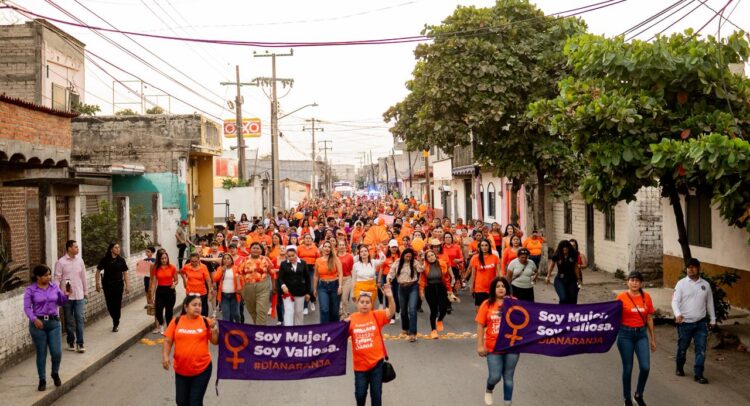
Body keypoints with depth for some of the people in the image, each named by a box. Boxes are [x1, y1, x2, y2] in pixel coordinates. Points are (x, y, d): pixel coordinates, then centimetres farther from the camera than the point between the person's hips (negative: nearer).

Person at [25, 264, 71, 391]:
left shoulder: (54, 286, 5)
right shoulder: (30, 290, -5)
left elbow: (61, 302, 13)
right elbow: (27, 307, -10)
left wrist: (66, 295, -8)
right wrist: (34, 319, -25)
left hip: (54, 322, 3)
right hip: (38, 323, -2)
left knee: (57, 352, -2)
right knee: (41, 353, 5)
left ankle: (55, 374, 25)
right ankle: (42, 380, 20)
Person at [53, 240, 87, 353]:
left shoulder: (79, 260, 5)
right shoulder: (61, 262, -7)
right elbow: (57, 279, -7)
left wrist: (86, 291, 13)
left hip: (79, 295, 3)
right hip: (67, 296, -2)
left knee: (79, 319, -1)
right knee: (69, 321, 8)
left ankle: (80, 343, 4)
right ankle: (71, 342, 21)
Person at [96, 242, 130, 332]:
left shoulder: (121, 260, 0)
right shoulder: (105, 260, -4)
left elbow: (124, 273, 5)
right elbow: (98, 271, 0)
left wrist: (127, 285, 3)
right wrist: (97, 283, -6)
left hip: (118, 285, 1)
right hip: (107, 285, 0)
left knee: (117, 304, 0)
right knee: (110, 304, 3)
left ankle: (116, 324, 15)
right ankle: (115, 321, 29)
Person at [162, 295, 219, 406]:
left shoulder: (205, 322, -5)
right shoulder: (176, 321, -1)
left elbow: (215, 342, -2)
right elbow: (168, 341, 2)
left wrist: (214, 328, -17)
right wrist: (165, 356, -12)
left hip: (202, 369, -2)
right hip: (181, 370, 2)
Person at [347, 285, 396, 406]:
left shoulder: (376, 315, -4)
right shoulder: (351, 318, -3)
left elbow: (391, 312, -19)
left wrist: (390, 297, -34)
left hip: (376, 361, -1)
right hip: (360, 363, 1)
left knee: (376, 393, 9)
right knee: (360, 393, 12)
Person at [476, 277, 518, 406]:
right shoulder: (487, 304, -3)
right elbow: (480, 326, -1)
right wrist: (480, 345, -5)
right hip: (493, 347, -1)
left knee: (508, 377, 9)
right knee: (495, 376, 0)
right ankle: (488, 390, 35)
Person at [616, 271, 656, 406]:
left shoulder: (646, 297, 1)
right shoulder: (621, 297, -8)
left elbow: (649, 319, 9)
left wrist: (653, 338, 12)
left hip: (641, 334, 3)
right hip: (625, 334, -3)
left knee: (645, 367, -5)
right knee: (627, 368, 5)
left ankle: (638, 395, 20)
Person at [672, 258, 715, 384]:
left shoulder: (705, 284, 5)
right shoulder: (681, 283, -5)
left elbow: (709, 303, 14)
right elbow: (675, 301, -13)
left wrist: (712, 319, 16)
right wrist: (677, 314, -31)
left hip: (700, 323, 2)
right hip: (685, 323, -2)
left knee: (701, 349, -3)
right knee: (682, 348, 11)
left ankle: (698, 374, 4)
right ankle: (680, 368, 32)